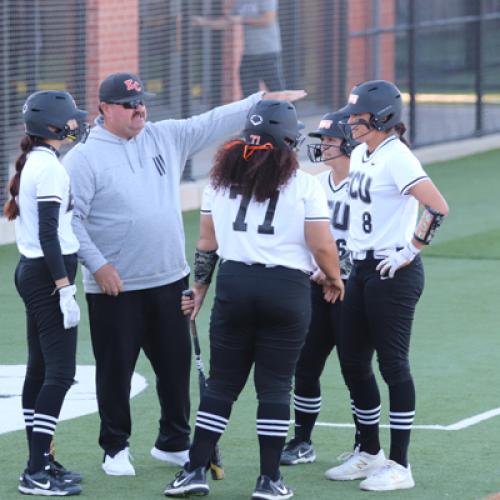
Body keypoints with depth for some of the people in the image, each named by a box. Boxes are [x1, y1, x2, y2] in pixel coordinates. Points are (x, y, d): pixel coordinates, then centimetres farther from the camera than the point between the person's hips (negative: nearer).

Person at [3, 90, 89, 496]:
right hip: (49, 274, -10)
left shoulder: (33, 162, 13)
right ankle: (36, 474, -11)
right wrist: (65, 290, -22)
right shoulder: (49, 166, -16)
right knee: (60, 373, -10)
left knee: (40, 369, 13)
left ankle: (40, 463, 19)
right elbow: (49, 234, -21)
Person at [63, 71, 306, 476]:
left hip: (170, 281, 5)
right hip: (114, 288, -5)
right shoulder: (84, 158, -8)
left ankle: (174, 442, 24)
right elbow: (71, 218, -11)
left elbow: (214, 123, 7)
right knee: (116, 368, 3)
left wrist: (265, 100, 0)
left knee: (176, 365, 11)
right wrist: (97, 265, -17)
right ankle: (116, 448, 16)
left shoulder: (165, 137, 7)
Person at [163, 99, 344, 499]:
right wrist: (334, 280, 11)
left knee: (222, 383, 10)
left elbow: (206, 244, 11)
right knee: (275, 386, 4)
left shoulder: (222, 180, 7)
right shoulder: (304, 186, -5)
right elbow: (322, 246, -7)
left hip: (234, 285, 3)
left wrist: (198, 290, 21)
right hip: (286, 290, -3)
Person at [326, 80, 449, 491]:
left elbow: (437, 208, -25)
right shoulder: (360, 156, 11)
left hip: (394, 273, -9)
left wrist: (411, 251, -21)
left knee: (393, 364, -5)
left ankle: (400, 466, 1)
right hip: (362, 271, 9)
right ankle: (370, 454, 26)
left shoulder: (396, 158, -16)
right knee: (353, 362, 13)